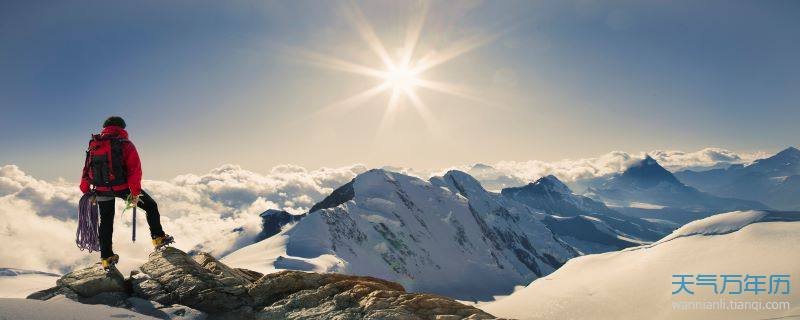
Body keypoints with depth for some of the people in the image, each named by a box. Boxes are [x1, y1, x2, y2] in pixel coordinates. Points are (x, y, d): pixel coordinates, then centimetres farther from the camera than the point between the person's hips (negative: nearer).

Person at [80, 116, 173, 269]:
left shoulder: (94, 145, 7)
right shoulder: (125, 144, -9)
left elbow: (87, 169, 9)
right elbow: (135, 169, -15)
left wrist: (87, 191, 15)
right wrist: (135, 193, -12)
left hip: (102, 190, 5)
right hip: (123, 188, -5)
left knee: (106, 221, 18)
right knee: (151, 206, 14)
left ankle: (106, 258, 22)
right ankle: (158, 238, 12)